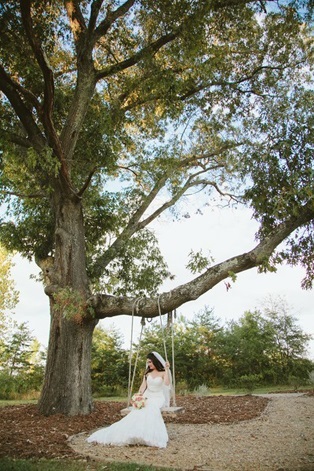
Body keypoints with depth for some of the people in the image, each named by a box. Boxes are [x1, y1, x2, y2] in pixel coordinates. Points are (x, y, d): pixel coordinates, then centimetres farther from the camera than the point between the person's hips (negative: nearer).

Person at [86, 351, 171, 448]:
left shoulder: (163, 373, -2)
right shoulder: (147, 372, 10)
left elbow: (167, 384, -20)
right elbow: (143, 386, 4)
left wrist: (167, 369, -24)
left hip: (157, 397, -4)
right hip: (147, 397, 4)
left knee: (150, 410, -36)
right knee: (136, 413, -22)